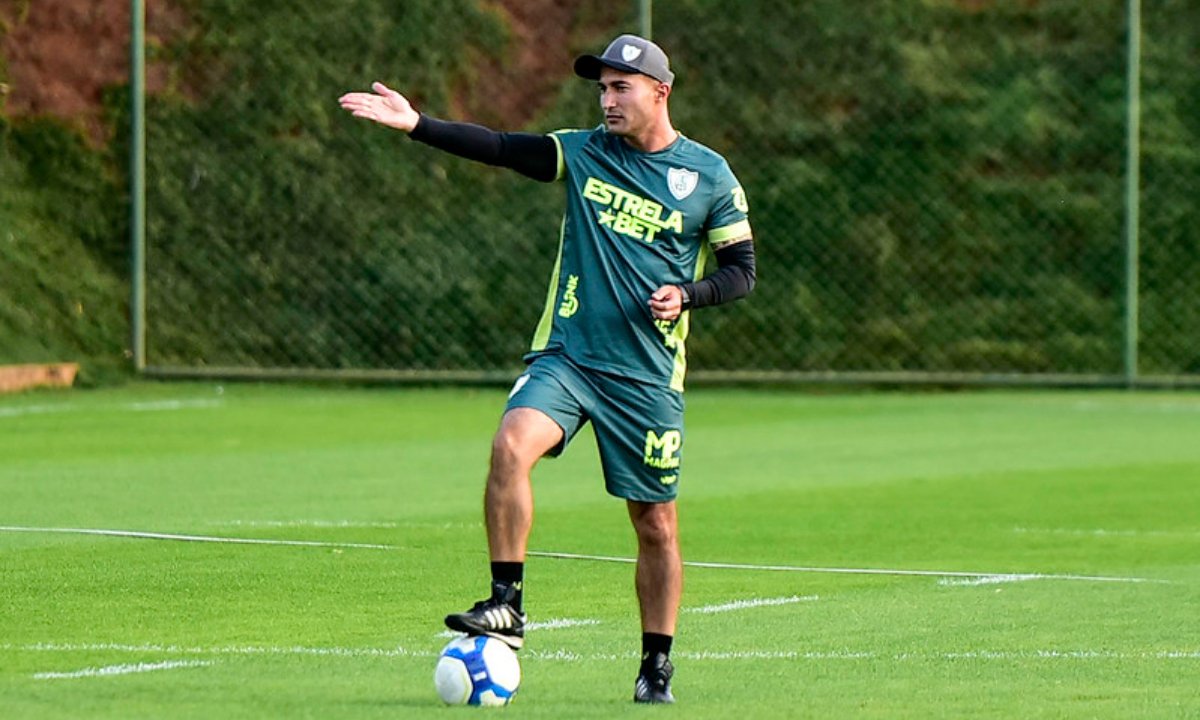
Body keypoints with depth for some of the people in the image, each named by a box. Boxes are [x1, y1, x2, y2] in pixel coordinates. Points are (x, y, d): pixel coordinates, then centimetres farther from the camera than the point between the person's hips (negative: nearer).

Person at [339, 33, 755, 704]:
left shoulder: (709, 175, 1)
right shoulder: (584, 152, 6)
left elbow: (742, 269, 5)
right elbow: (498, 147, -1)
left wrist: (687, 295, -13)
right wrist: (416, 124, -13)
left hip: (647, 374, -1)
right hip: (565, 354, 1)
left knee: (656, 523, 4)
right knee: (511, 446, -27)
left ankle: (657, 665, 19)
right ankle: (507, 605, -22)